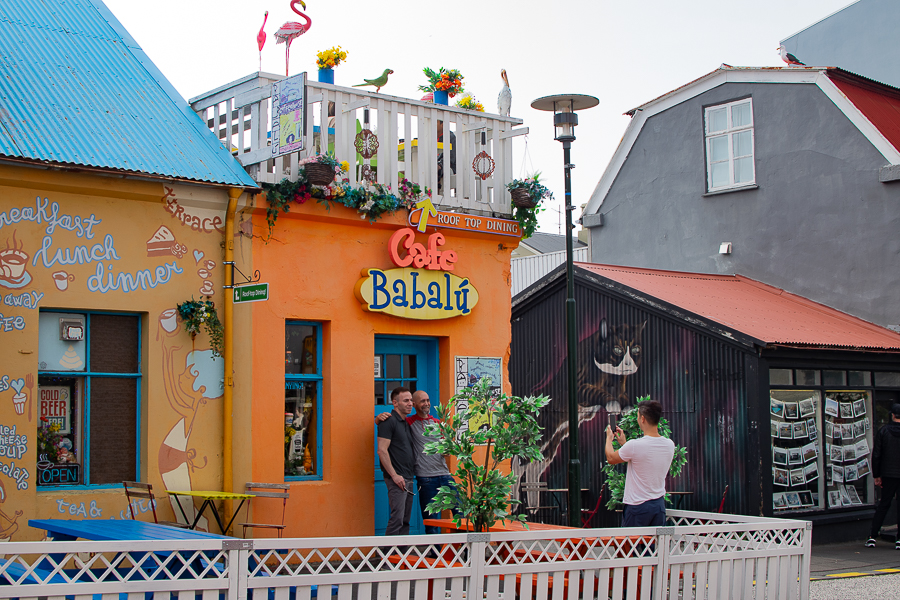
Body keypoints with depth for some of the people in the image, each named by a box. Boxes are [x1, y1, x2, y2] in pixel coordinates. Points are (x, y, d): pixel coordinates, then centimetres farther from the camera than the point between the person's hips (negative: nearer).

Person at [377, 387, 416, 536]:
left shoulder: (406, 422, 18)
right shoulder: (389, 421, -9)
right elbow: (382, 450, -16)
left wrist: (411, 476, 14)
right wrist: (394, 475, -18)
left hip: (408, 478, 9)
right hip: (397, 479, -9)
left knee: (405, 520, 10)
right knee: (397, 518, -13)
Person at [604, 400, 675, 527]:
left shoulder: (634, 445, -19)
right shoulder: (670, 445, 0)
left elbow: (611, 458, 0)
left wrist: (609, 438, 19)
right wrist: (624, 443, 27)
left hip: (637, 507, -6)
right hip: (660, 505, 6)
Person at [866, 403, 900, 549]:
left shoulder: (883, 431, -2)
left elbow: (876, 455, -1)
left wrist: (876, 475, 7)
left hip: (888, 475, 1)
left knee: (883, 504, 12)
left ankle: (872, 536, 9)